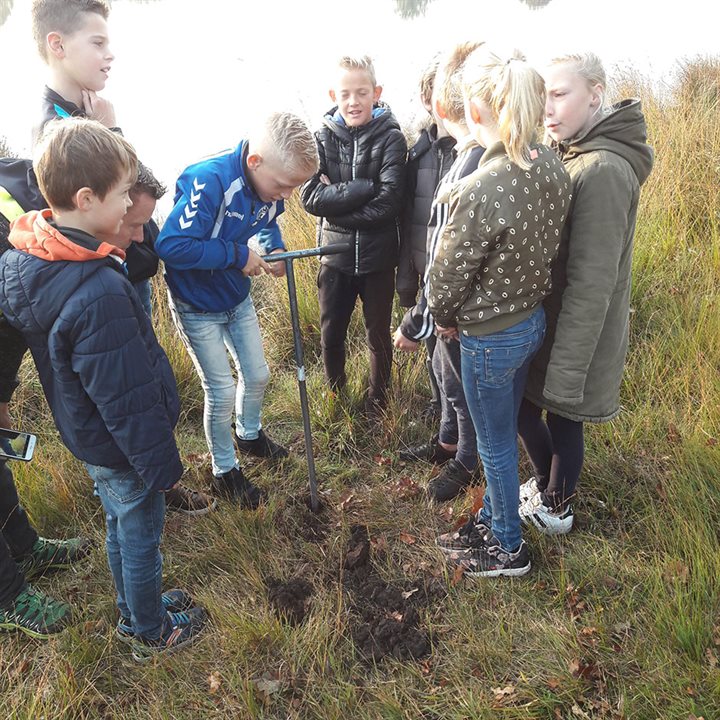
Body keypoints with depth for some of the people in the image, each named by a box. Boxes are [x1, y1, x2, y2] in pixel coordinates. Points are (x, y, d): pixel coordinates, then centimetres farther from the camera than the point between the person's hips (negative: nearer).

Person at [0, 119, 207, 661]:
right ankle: (151, 633, 40)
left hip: (84, 433, 8)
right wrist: (161, 464, -16)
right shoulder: (99, 295, -36)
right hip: (122, 450, -8)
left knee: (121, 529, 27)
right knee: (141, 538, 15)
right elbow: (127, 400, -29)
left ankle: (136, 609, 50)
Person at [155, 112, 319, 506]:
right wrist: (237, 254, -31)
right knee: (222, 392, 0)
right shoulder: (210, 181, -33)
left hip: (238, 297, 7)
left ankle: (249, 434, 47)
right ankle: (224, 470, 24)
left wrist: (274, 250, -9)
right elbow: (170, 245, -36)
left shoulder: (270, 185, -10)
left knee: (257, 374, 18)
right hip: (197, 306, -7)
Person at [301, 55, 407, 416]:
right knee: (331, 335, 14)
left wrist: (335, 198, -17)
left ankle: (377, 401, 37)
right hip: (335, 254, 2)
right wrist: (364, 187, -20)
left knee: (378, 335, 14)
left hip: (377, 255, -2)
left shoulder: (390, 138, -8)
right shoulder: (323, 137, -2)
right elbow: (310, 197, -14)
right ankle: (335, 395, 40)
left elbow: (387, 204, -18)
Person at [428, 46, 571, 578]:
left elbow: (448, 276, -17)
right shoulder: (553, 166, -6)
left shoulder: (482, 191, -30)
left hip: (491, 338, -7)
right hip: (535, 319, 8)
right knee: (503, 435, 24)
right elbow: (547, 246, 5)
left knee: (496, 445, 13)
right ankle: (493, 521, 46)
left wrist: (445, 318, 2)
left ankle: (509, 549, 36)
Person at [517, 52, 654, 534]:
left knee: (562, 417, 11)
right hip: (549, 316, 8)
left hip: (577, 330, -8)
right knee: (526, 401, 20)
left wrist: (566, 370, -23)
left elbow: (591, 283, -26)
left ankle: (555, 507, 36)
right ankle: (550, 487, 43)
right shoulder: (572, 155, 4)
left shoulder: (603, 170, -25)